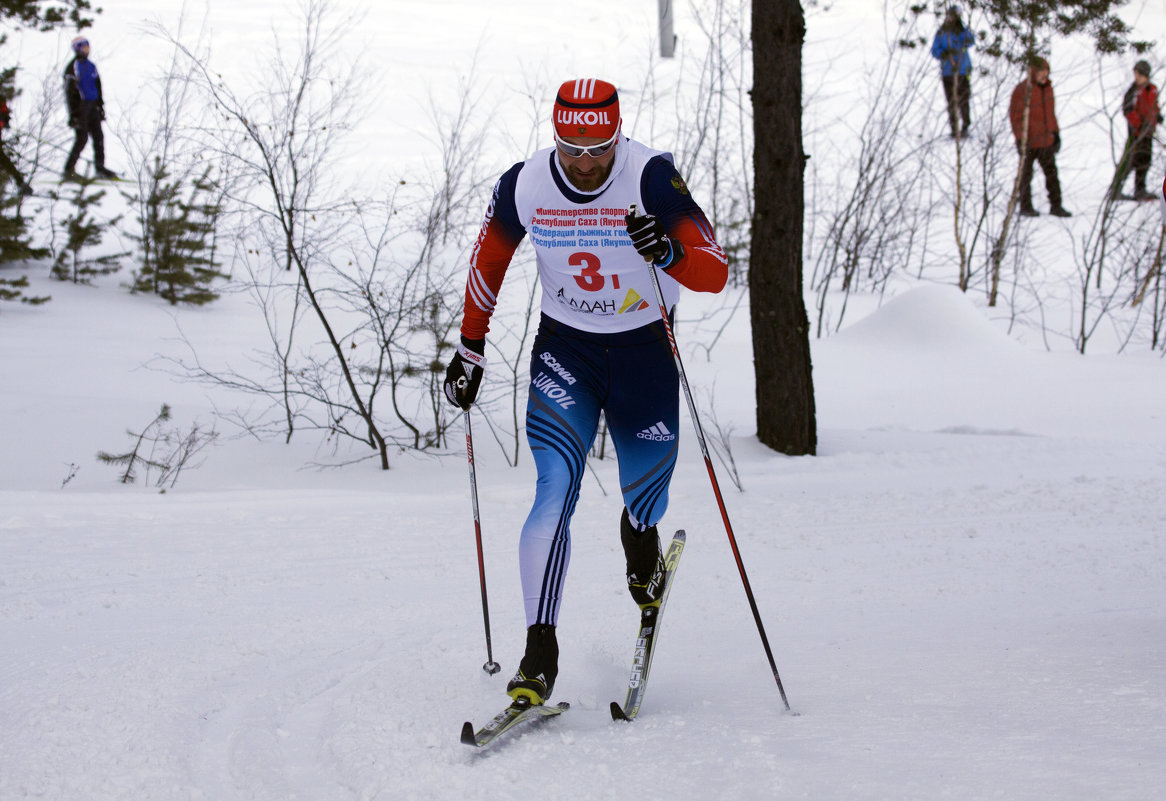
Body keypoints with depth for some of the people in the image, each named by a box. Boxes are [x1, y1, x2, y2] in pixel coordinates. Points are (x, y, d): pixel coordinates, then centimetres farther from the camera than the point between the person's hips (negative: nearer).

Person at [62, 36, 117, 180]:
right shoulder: (73, 67, -10)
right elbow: (70, 91, -14)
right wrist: (73, 114, -18)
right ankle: (69, 170, -4)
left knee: (98, 136, 4)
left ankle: (100, 168, 9)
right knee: (82, 137, -10)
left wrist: (101, 107, 20)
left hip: (92, 105, 8)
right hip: (80, 105, -8)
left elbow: (98, 87, 23)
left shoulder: (91, 65, 14)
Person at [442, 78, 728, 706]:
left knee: (644, 502, 12)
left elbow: (715, 274, -25)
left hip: (645, 351, 0)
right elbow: (488, 263, 7)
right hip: (564, 350, 1)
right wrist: (470, 348, 11)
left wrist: (670, 252, -46)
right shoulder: (522, 186, -13)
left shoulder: (651, 177, -21)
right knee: (556, 492, -18)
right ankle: (540, 653, -19)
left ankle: (641, 546, 52)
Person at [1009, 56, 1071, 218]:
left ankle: (1056, 206, 12)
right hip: (1028, 142, -6)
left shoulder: (1047, 87, 8)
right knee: (1026, 175, 6)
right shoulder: (1022, 90, -13)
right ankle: (1025, 207, 16)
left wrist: (1055, 132, 15)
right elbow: (1015, 115, -12)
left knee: (1052, 173, 6)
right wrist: (1020, 138, -16)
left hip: (1046, 141, 6)